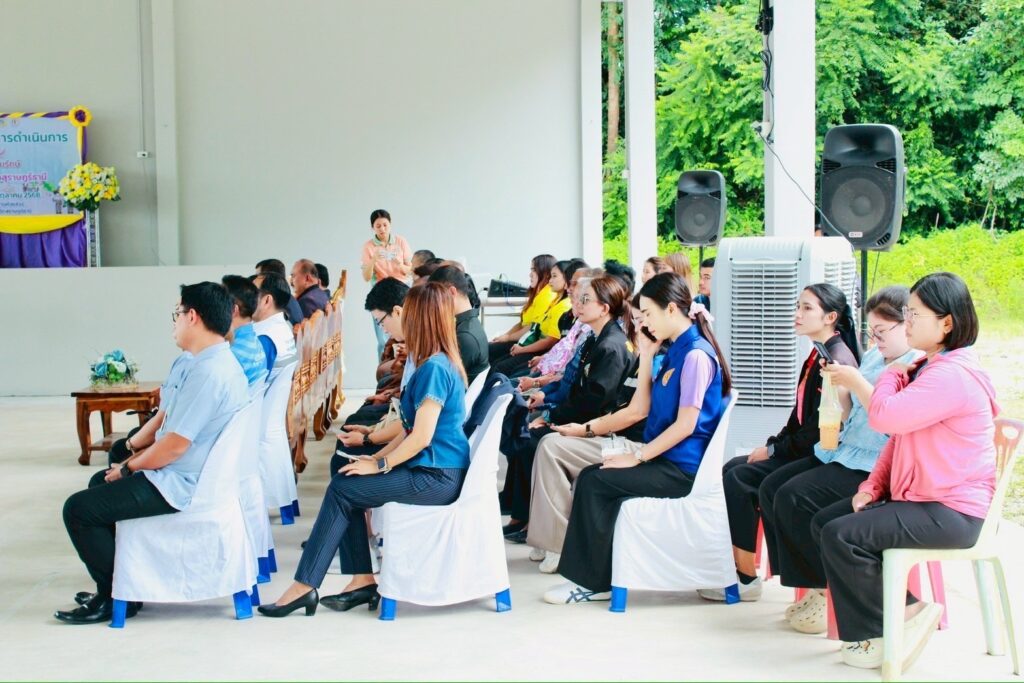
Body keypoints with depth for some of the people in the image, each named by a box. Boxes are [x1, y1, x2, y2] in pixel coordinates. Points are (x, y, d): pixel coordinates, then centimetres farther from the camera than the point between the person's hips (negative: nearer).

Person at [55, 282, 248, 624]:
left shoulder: (207, 371, -25)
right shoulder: (221, 362, 8)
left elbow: (176, 444, -25)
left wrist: (129, 468, -10)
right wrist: (140, 456, 9)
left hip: (180, 486, -11)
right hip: (187, 473, 11)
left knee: (79, 508, -9)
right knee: (101, 482, 26)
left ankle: (114, 596, 4)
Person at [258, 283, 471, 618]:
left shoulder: (434, 368, -18)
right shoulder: (439, 363, 14)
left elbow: (421, 437, -22)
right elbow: (413, 430, 18)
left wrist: (379, 465, -11)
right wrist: (378, 456, 10)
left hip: (436, 477, -10)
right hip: (432, 470, 10)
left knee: (342, 489, -10)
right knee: (345, 483, 3)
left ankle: (304, 587, -5)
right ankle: (363, 581, 2)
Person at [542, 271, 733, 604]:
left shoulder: (696, 355, -15)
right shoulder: (675, 352, 14)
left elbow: (685, 425, -20)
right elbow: (640, 409, 12)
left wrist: (638, 457, -17)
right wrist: (646, 355, 9)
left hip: (683, 468, -9)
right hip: (666, 458, 9)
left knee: (595, 480, -16)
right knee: (592, 476, -4)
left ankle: (593, 582, -8)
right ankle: (592, 578, -3)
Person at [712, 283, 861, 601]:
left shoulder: (838, 359, -16)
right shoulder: (818, 356, 15)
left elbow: (823, 425, -21)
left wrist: (775, 450, -14)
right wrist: (773, 444, 5)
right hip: (801, 450, 10)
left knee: (741, 479, -18)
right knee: (731, 469, 1)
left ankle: (747, 577, -10)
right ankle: (737, 566, -2)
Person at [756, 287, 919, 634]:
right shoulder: (873, 356, 16)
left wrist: (857, 382, -21)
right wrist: (840, 387, 2)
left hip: (875, 465, -10)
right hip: (845, 453, 10)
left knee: (795, 498, -22)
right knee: (771, 488, -2)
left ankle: (833, 592, -6)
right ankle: (816, 584, 2)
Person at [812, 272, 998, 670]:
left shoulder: (951, 375, -22)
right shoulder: (928, 369, 15)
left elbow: (883, 416, -30)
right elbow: (899, 436, 18)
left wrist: (891, 376, -8)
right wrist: (873, 486, 5)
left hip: (951, 513, -11)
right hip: (917, 498, 11)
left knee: (842, 536, -20)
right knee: (823, 524, 6)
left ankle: (902, 615, -2)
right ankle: (868, 623, 10)